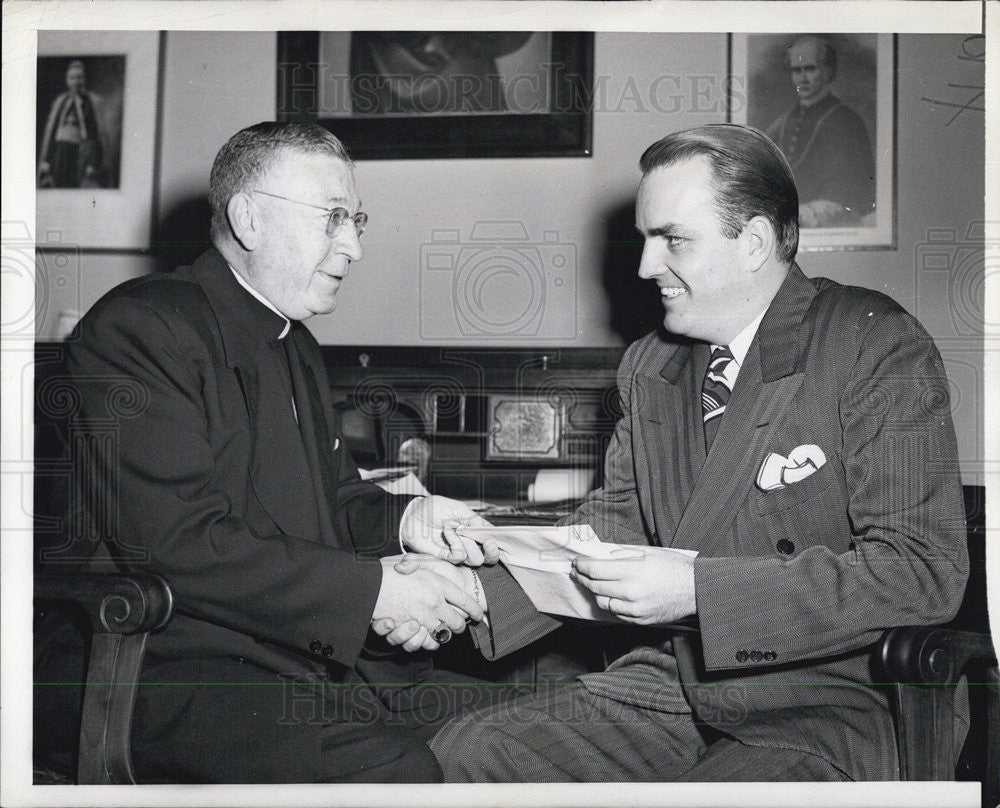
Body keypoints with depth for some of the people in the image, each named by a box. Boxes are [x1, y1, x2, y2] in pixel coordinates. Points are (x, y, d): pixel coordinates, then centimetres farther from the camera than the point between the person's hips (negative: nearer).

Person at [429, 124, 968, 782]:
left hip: (819, 710, -5)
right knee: (460, 754, -10)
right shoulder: (650, 367, 11)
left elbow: (924, 570, -18)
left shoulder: (880, 350, -10)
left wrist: (698, 589, -24)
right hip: (666, 685, 6)